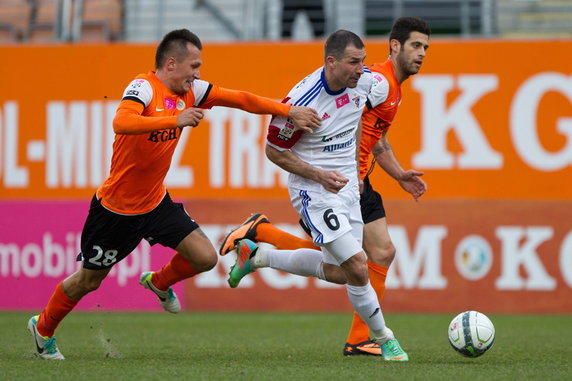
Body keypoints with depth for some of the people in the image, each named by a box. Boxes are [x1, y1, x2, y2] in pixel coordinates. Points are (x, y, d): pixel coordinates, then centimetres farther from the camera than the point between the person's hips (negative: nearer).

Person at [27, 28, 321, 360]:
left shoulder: (189, 92, -1)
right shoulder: (144, 87, -23)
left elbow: (239, 99, 3)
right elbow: (121, 123, -41)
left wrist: (288, 111, -4)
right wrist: (176, 119, -48)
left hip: (156, 202, 6)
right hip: (116, 207, -6)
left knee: (205, 258, -6)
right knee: (89, 281, 8)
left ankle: (159, 283, 26)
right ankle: (43, 328, 34)